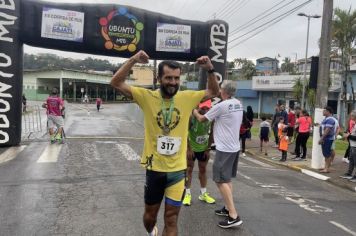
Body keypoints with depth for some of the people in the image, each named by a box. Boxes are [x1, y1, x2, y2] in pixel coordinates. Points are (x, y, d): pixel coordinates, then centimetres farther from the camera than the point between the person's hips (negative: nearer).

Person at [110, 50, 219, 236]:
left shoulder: (187, 98, -3)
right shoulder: (147, 97, -9)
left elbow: (213, 92, 8)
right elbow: (116, 83, -11)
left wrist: (210, 70, -8)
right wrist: (133, 60, -22)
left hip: (177, 169, 1)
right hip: (154, 168, 0)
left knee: (172, 219, 9)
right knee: (150, 213, 22)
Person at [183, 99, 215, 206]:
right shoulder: (192, 116, -26)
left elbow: (211, 134, -6)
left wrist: (208, 148, -4)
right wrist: (188, 149, -16)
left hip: (203, 148, 3)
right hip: (191, 147, -3)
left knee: (203, 170, 13)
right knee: (189, 169, 5)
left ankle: (203, 193, 26)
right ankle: (187, 194, 16)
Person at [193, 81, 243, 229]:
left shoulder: (221, 106, -18)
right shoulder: (238, 104, 7)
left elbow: (202, 119, -5)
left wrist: (194, 111, 13)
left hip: (224, 148, -9)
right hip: (234, 147, 9)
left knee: (221, 180, -4)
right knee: (227, 179, 18)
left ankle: (234, 216, -5)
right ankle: (228, 208, 26)